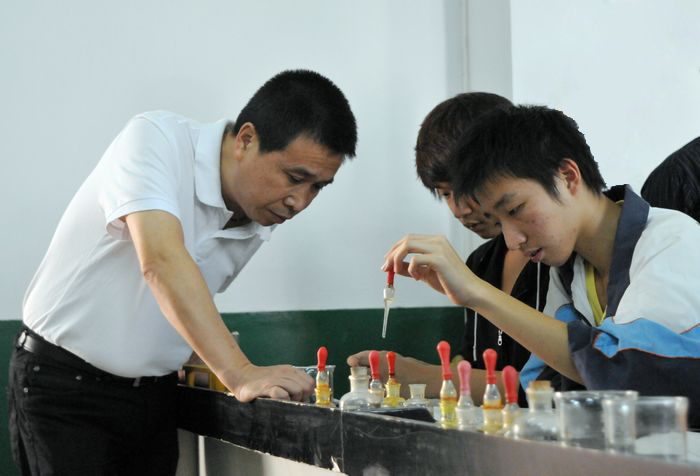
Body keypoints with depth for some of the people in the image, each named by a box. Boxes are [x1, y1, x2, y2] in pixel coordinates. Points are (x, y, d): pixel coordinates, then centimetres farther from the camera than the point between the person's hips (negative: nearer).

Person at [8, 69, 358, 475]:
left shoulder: (264, 219, 1)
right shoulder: (156, 139, -20)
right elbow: (161, 263, -35)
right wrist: (240, 373, -41)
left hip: (155, 396, 6)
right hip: (65, 384, -6)